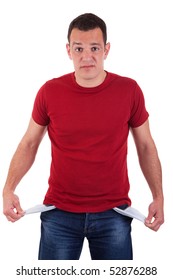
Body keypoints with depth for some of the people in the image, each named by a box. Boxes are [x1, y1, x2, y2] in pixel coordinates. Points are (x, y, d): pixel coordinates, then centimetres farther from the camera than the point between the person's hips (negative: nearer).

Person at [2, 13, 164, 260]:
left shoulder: (129, 90, -5)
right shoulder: (50, 92, -5)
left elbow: (146, 146, 5)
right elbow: (29, 143, 6)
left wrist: (158, 196, -2)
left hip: (113, 213, 0)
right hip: (59, 213, 0)